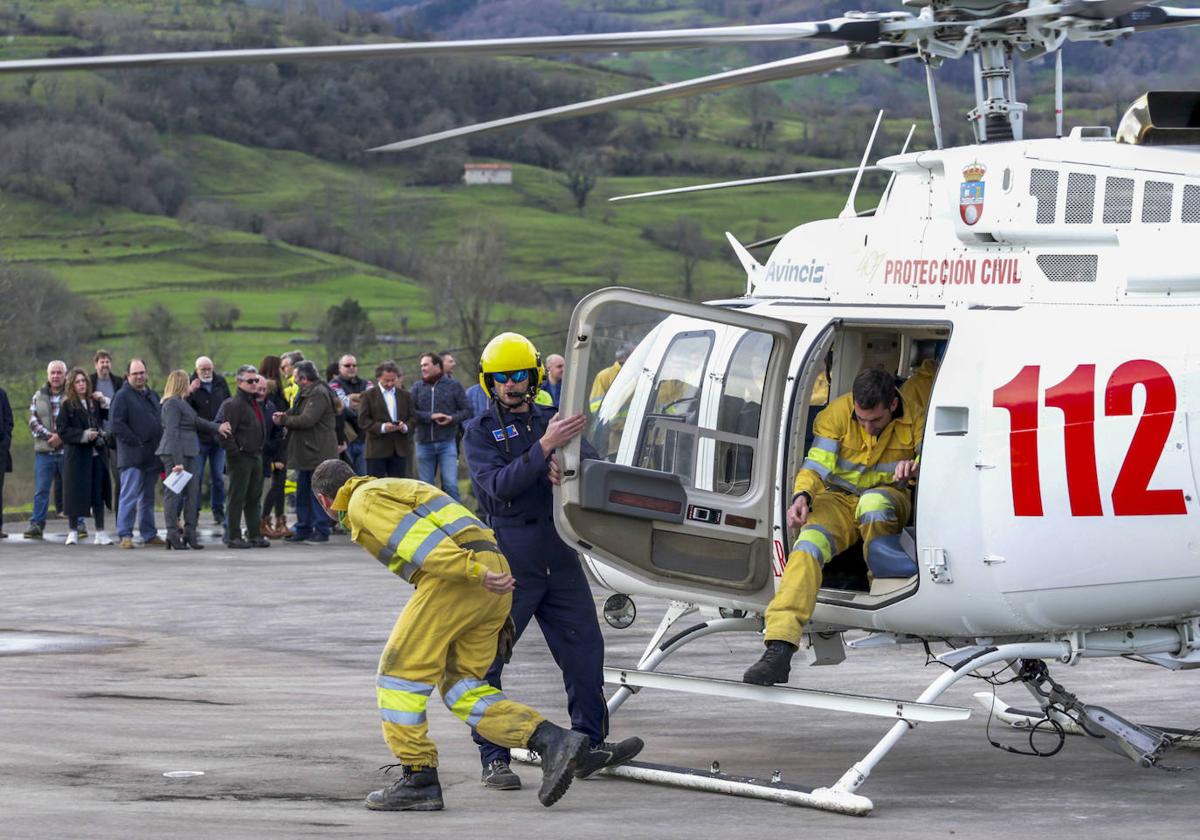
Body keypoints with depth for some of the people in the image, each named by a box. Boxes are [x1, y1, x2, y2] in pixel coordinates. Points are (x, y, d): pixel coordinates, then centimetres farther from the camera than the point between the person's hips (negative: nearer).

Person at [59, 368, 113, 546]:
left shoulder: (94, 402, 9)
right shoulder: (67, 405, -1)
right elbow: (62, 430, -6)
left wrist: (104, 403, -3)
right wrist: (83, 435, -16)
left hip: (97, 453, 3)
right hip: (76, 455, -3)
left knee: (98, 493, 4)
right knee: (75, 492, 1)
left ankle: (100, 532, 9)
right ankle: (73, 532, 11)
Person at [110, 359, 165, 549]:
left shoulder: (152, 396, 18)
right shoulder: (122, 396, -5)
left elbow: (160, 421, 26)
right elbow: (117, 425, -14)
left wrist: (161, 444, 11)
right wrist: (137, 442, -16)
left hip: (152, 456, 7)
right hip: (132, 456, -7)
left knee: (148, 498, 13)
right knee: (130, 496, -9)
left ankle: (149, 534, 19)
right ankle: (125, 535, -8)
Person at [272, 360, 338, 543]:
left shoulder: (319, 394, -15)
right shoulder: (305, 393, 17)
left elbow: (306, 420, -23)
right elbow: (298, 413, 20)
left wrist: (283, 420, -11)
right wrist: (285, 415, -2)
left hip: (318, 452, -10)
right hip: (306, 453, 10)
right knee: (303, 492, 12)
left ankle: (321, 530, -2)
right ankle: (304, 530, 18)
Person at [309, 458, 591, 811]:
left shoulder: (364, 501, 3)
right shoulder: (396, 491, 34)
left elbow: (419, 539, -12)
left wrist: (475, 573, -23)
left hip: (458, 580, -9)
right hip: (493, 573, 9)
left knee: (400, 672, 1)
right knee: (459, 687, 10)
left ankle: (419, 780, 1)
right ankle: (554, 742, -3)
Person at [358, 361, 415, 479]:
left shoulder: (405, 395, 15)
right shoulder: (368, 395, 3)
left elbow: (413, 417, 12)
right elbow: (363, 420, -5)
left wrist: (406, 427, -11)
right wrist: (382, 427, -19)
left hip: (400, 450, 3)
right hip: (377, 450, -3)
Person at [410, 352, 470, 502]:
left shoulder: (453, 386, 4)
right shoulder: (417, 387, 7)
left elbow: (466, 411, 5)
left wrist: (452, 418, -13)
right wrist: (431, 416, -15)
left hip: (447, 443, -2)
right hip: (424, 444, 2)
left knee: (450, 485, -10)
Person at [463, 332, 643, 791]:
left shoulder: (553, 420, 12)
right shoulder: (479, 433, -1)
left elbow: (592, 463, 0)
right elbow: (499, 485, -18)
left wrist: (564, 466, -22)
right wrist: (545, 448, -28)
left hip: (559, 558, 4)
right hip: (507, 562, -4)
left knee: (584, 648, 3)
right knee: (486, 660, -3)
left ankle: (590, 745, 13)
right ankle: (494, 759, 3)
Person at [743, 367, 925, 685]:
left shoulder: (913, 419, -6)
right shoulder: (838, 412, -8)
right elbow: (816, 464, -11)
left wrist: (915, 468, -30)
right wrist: (803, 497, -31)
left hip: (889, 498, 0)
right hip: (838, 498, 0)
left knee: (873, 502, -39)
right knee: (809, 542, -31)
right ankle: (779, 650, -45)